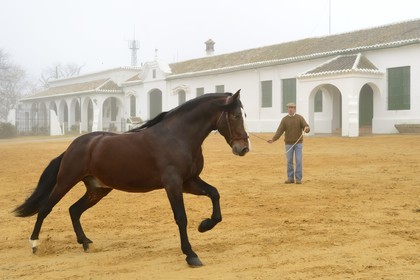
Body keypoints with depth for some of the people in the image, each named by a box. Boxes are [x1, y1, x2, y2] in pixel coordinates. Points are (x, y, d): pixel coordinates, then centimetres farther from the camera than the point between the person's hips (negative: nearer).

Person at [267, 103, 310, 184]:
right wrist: (273, 139, -21)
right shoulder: (284, 119, -1)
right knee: (289, 161, 4)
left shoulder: (300, 118, -4)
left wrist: (307, 129, -41)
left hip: (298, 143, -2)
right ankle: (290, 178, 13)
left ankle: (298, 179, 3)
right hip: (289, 144, 2)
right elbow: (280, 131, -7)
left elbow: (306, 127, -15)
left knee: (298, 161, -4)